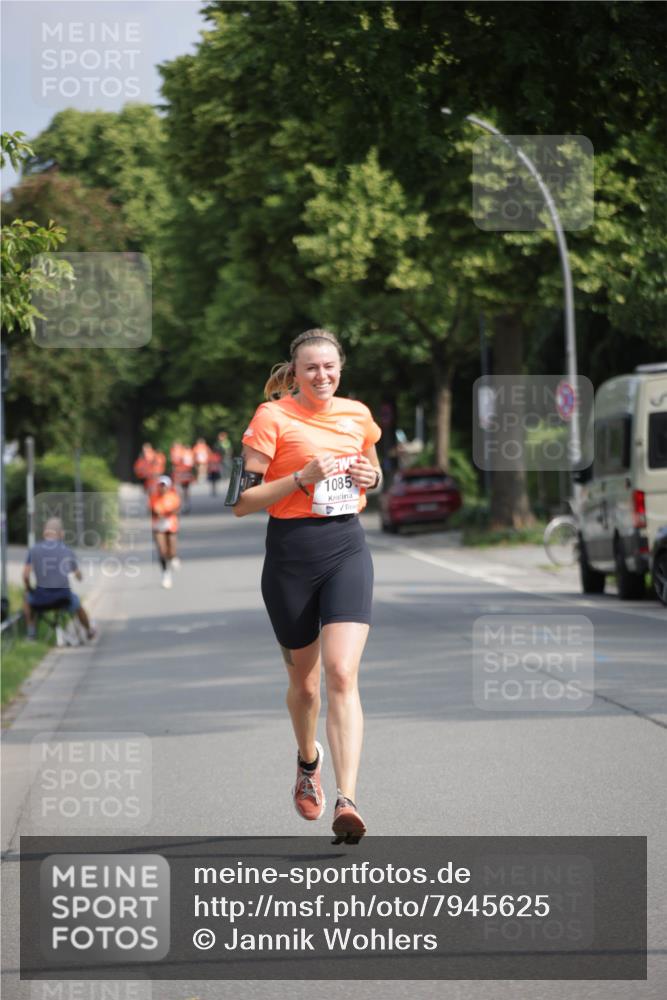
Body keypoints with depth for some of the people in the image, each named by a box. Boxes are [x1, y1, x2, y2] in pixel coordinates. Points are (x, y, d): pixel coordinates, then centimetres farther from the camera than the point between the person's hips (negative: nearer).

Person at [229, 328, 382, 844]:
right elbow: (241, 502, -8)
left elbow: (373, 471, 27)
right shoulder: (272, 417, -5)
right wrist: (302, 478, -19)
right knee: (303, 677, 12)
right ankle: (308, 759, 44)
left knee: (341, 673, -15)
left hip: (347, 549, 2)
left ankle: (347, 801, -23)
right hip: (291, 554, -1)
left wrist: (372, 478, 3)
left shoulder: (357, 414, 8)